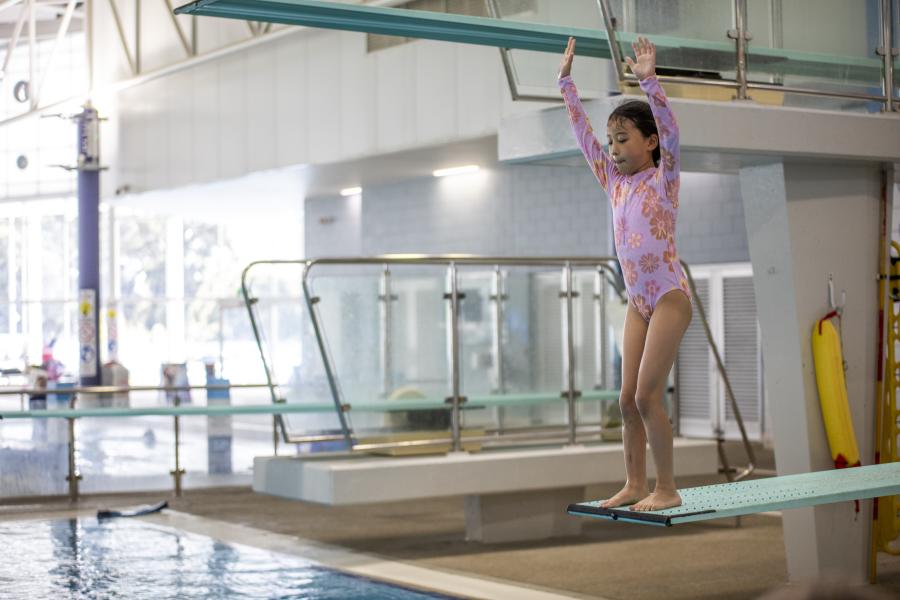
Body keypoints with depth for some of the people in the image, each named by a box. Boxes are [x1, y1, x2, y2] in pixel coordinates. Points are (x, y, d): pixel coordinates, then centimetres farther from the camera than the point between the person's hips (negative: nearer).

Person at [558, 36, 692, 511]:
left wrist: (649, 80, -32)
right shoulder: (615, 183, 10)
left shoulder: (663, 178, -6)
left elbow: (670, 133, -22)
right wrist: (566, 82, 8)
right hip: (638, 303, 7)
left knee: (647, 396, -10)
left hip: (670, 298, -7)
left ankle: (667, 489, -1)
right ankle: (635, 485, 14)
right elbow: (583, 134, 11)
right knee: (628, 398, 5)